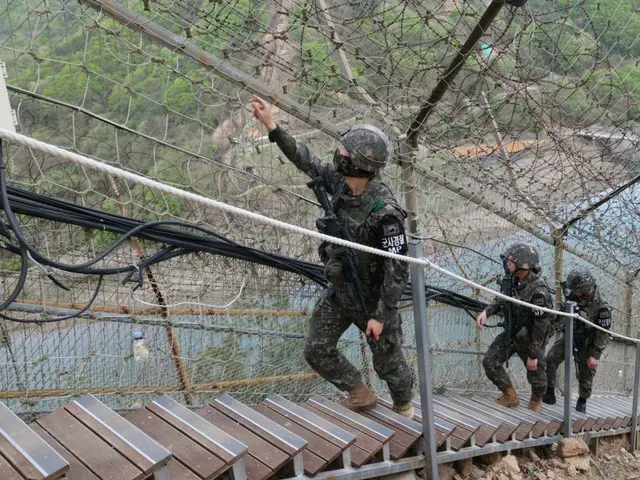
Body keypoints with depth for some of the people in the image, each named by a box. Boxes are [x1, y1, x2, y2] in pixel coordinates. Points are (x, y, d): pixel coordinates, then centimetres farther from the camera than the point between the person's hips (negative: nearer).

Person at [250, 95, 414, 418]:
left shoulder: (385, 212, -32)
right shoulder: (341, 183, -12)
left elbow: (398, 270, -28)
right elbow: (307, 162, 2)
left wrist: (380, 316, -23)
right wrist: (271, 125, -3)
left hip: (374, 297, -6)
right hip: (340, 290, 6)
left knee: (388, 360, 12)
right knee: (317, 350, 9)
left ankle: (404, 407, 44)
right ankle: (361, 395, 32)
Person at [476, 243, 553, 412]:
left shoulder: (539, 292, -33)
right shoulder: (514, 279, -10)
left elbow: (541, 326, -27)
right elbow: (502, 299, 8)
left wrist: (534, 355, -21)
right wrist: (486, 311, -9)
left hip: (529, 340, -6)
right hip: (510, 334, 6)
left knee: (535, 374, 15)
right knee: (490, 362, 6)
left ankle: (537, 399, 48)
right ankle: (510, 396, 26)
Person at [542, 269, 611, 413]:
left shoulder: (600, 307, -25)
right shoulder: (572, 296, -12)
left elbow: (603, 333, -19)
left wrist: (596, 355, -18)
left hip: (586, 344, -3)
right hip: (569, 337, 4)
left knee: (586, 375, 11)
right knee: (549, 361, -11)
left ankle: (582, 401, 36)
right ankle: (549, 393, 3)